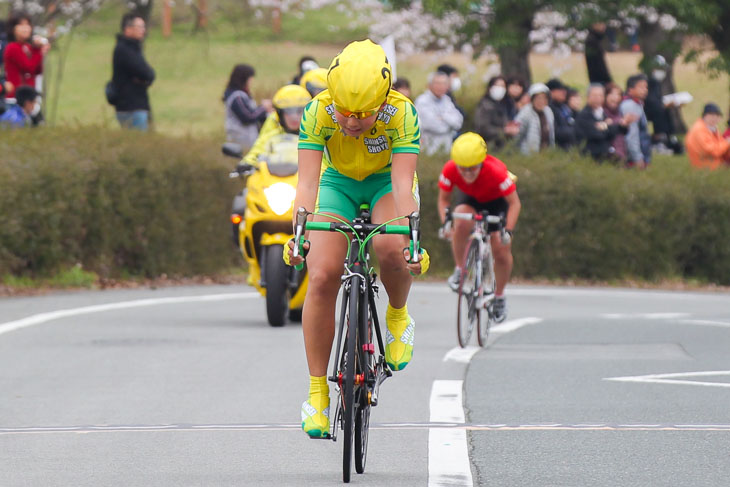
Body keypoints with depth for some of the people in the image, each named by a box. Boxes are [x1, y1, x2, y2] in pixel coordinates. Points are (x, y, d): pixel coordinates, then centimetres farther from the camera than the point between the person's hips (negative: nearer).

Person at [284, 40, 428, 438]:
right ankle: (317, 391, -8)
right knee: (322, 277, -18)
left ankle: (398, 316, -1)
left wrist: (413, 240, -51)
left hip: (387, 182, -1)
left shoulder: (401, 113, -32)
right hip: (338, 184, 1)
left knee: (390, 248, -33)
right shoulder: (317, 112, -29)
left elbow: (403, 187, -37)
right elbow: (308, 183, -34)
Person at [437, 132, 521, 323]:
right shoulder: (450, 170, -32)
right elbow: (443, 199, -14)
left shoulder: (496, 171, -39)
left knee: (501, 250, -9)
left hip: (496, 201, -1)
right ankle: (459, 271, -14)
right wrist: (445, 222, -33)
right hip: (469, 198, 1)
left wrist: (508, 231, -40)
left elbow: (514, 203, -28)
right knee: (462, 222, -34)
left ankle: (499, 296, 17)